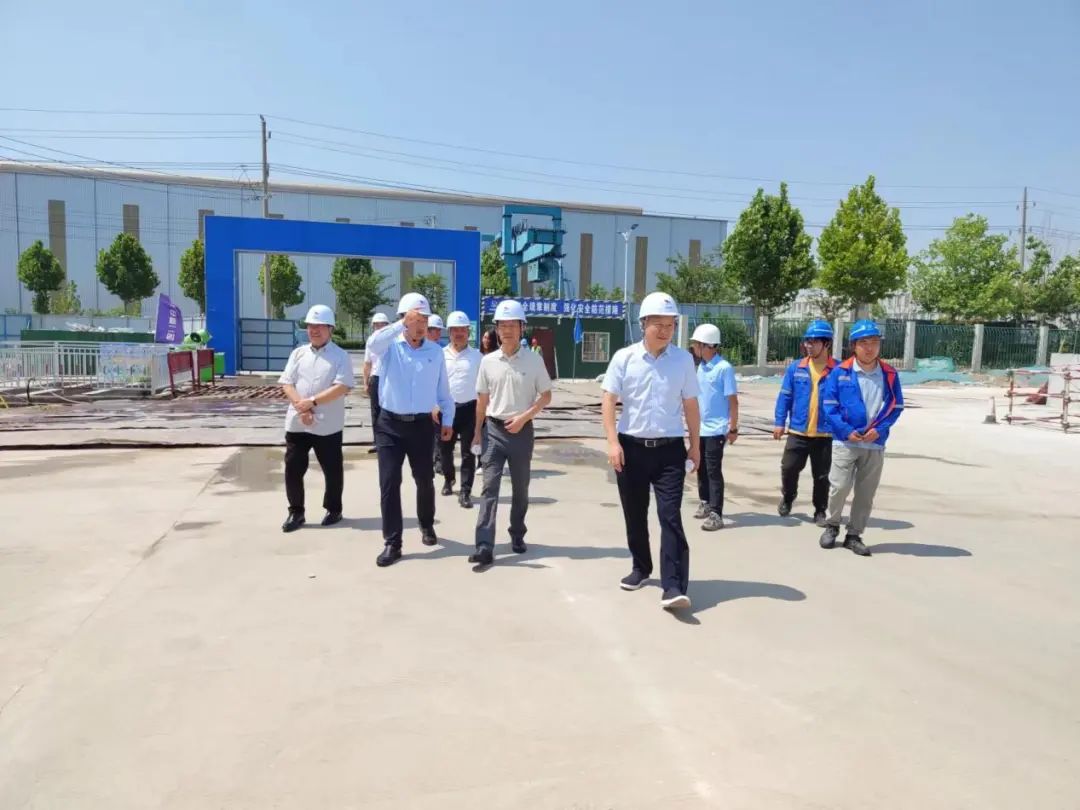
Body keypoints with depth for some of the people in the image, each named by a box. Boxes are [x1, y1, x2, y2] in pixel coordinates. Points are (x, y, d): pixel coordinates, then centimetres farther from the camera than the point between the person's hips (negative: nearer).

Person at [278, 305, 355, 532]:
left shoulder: (340, 356, -4)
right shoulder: (298, 353, 10)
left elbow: (341, 387, -15)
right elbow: (287, 384, 3)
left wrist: (312, 401, -19)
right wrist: (301, 407, -13)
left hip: (328, 426, -4)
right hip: (297, 424, 4)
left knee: (332, 470, 7)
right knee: (293, 468, 6)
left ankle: (333, 509, 26)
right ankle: (295, 512, 20)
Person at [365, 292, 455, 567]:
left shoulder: (435, 351, 4)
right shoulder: (390, 346, -3)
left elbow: (443, 389, 10)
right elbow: (373, 343, -28)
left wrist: (448, 420, 9)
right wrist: (402, 324, -28)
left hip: (422, 424, 2)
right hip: (390, 424, -2)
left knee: (425, 480, 13)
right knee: (389, 483, -2)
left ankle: (427, 525, 39)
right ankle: (392, 543, 7)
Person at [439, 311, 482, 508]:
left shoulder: (477, 356, 2)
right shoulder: (440, 355, 4)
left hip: (469, 408, -1)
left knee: (468, 452, -1)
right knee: (445, 449, 15)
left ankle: (465, 492, 6)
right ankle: (448, 479, 40)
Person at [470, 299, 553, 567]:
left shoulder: (534, 360, -5)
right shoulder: (488, 361, 1)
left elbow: (546, 395, 1)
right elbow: (482, 399, 9)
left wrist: (524, 417, -11)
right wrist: (477, 430, 10)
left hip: (522, 431, 0)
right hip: (493, 429, 1)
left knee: (520, 488, 13)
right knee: (489, 488, -6)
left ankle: (517, 535, 31)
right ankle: (484, 547, -9)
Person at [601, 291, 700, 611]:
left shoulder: (683, 359, 2)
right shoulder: (624, 357, -2)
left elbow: (690, 405, 8)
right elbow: (609, 400, -4)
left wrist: (695, 445, 8)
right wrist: (613, 442, -13)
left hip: (670, 449, 0)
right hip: (632, 447, 1)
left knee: (670, 516, -8)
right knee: (635, 515, 13)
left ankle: (673, 586, -8)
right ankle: (641, 567, 33)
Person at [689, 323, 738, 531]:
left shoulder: (724, 368, -13)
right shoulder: (701, 367, 8)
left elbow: (733, 400, -12)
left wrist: (733, 428, -13)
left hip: (715, 430, -7)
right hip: (699, 429, 7)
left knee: (713, 471, -6)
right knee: (701, 468, 15)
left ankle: (716, 514, -1)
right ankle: (705, 503, 30)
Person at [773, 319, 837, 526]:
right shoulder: (796, 368, 2)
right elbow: (785, 396, 5)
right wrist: (779, 422, 1)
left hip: (825, 434, -1)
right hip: (798, 432, 1)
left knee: (822, 476, 8)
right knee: (789, 468, 4)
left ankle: (820, 511, 25)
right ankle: (787, 498, 32)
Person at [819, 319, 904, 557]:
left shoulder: (889, 374, 2)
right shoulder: (840, 372, -4)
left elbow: (896, 407, 6)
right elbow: (829, 406, -3)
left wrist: (880, 430, -8)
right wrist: (846, 430, -13)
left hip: (875, 444, 2)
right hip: (845, 441, -2)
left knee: (866, 493, 8)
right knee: (839, 486, -5)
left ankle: (854, 535, 21)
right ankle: (832, 526, 20)